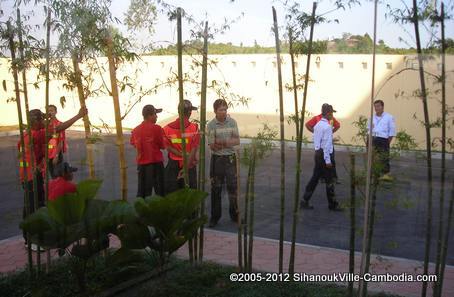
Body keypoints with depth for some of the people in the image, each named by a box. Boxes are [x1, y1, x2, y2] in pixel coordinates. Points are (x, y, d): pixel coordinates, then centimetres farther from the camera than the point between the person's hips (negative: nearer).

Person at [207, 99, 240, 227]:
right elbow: (212, 146, -11)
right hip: (217, 159, -2)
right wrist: (229, 142, -21)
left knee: (233, 187, 5)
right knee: (216, 189, 6)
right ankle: (215, 216, 16)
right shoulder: (211, 125, -8)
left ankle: (234, 214, 18)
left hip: (230, 158, 2)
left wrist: (221, 142, -19)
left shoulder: (232, 122, -2)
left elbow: (237, 141, -4)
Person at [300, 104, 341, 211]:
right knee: (329, 181, 1)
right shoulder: (327, 127, -16)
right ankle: (332, 205, 10)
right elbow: (326, 144, -18)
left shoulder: (317, 125, 11)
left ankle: (305, 201, 11)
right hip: (325, 155, -9)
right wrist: (328, 160, -16)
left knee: (315, 177, 11)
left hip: (318, 153, 9)